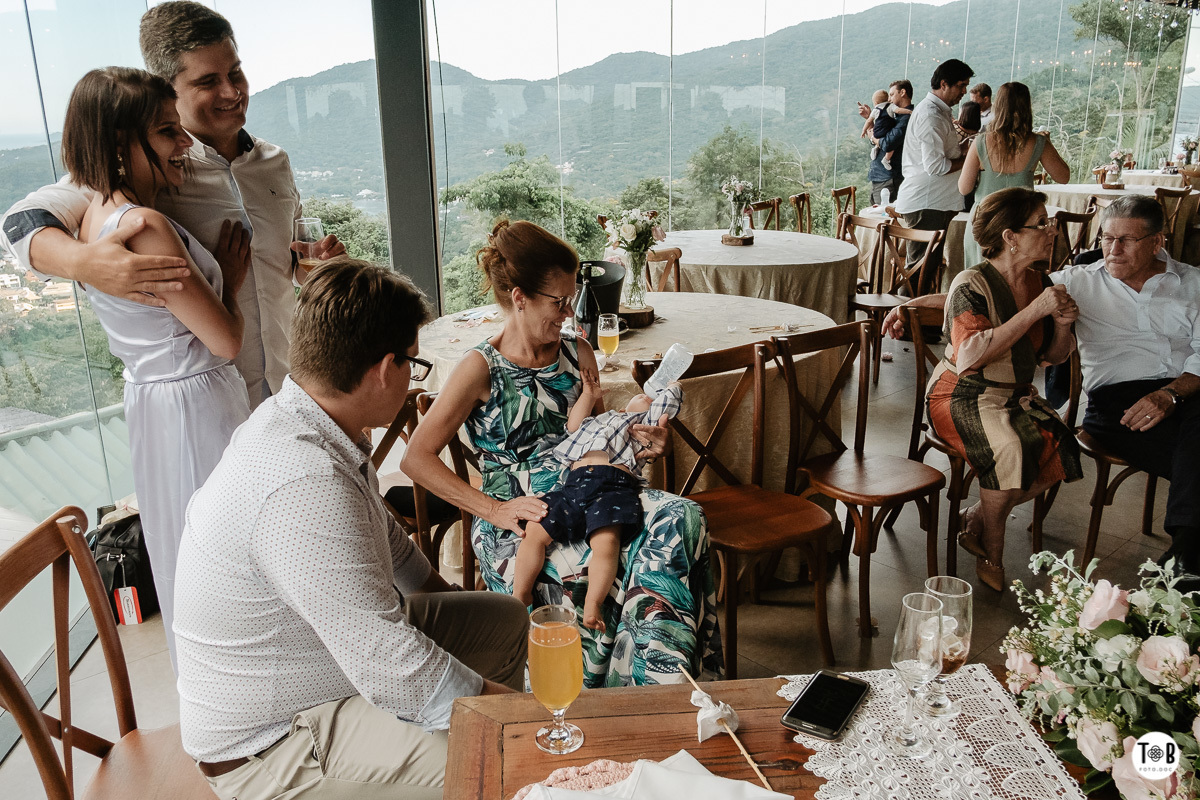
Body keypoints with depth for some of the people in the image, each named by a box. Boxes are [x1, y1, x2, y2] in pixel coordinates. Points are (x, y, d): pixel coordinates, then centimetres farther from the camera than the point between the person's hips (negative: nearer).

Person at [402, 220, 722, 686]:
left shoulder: (578, 356, 14)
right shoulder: (482, 369, -4)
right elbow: (416, 458, -9)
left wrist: (641, 443, 1)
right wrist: (494, 510, -17)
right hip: (516, 527, -5)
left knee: (679, 517, -25)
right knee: (625, 564, -32)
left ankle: (662, 678, -23)